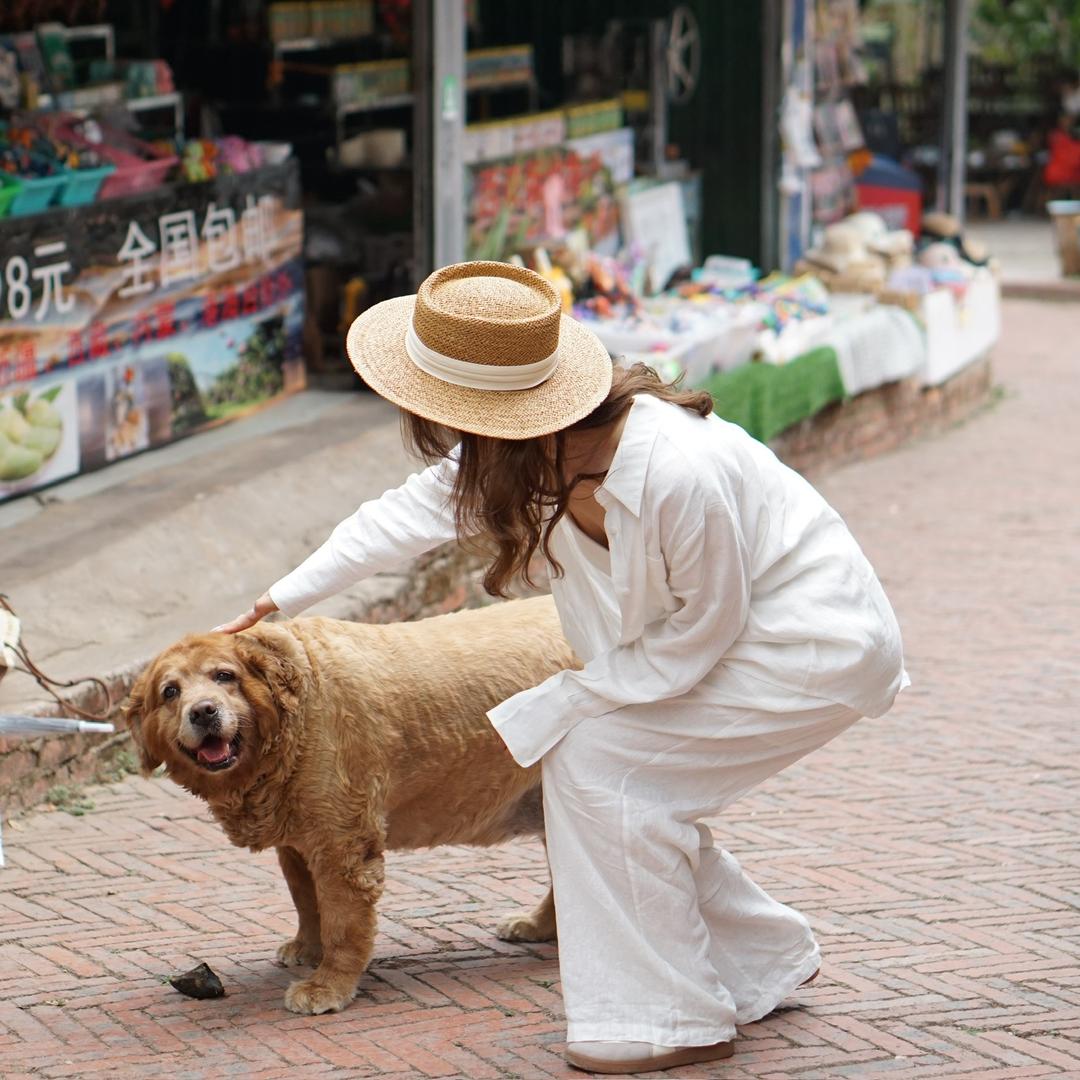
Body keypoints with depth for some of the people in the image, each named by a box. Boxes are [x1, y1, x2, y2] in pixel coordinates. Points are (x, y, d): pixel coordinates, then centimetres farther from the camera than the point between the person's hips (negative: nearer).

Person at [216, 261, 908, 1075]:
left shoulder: (679, 475, -36)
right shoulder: (526, 452, -11)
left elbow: (701, 630, -22)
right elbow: (410, 513, 5)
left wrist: (567, 703, -17)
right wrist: (280, 601, 11)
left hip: (818, 647, -8)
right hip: (726, 629, 8)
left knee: (599, 761, -13)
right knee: (625, 790, 6)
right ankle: (763, 963, 27)